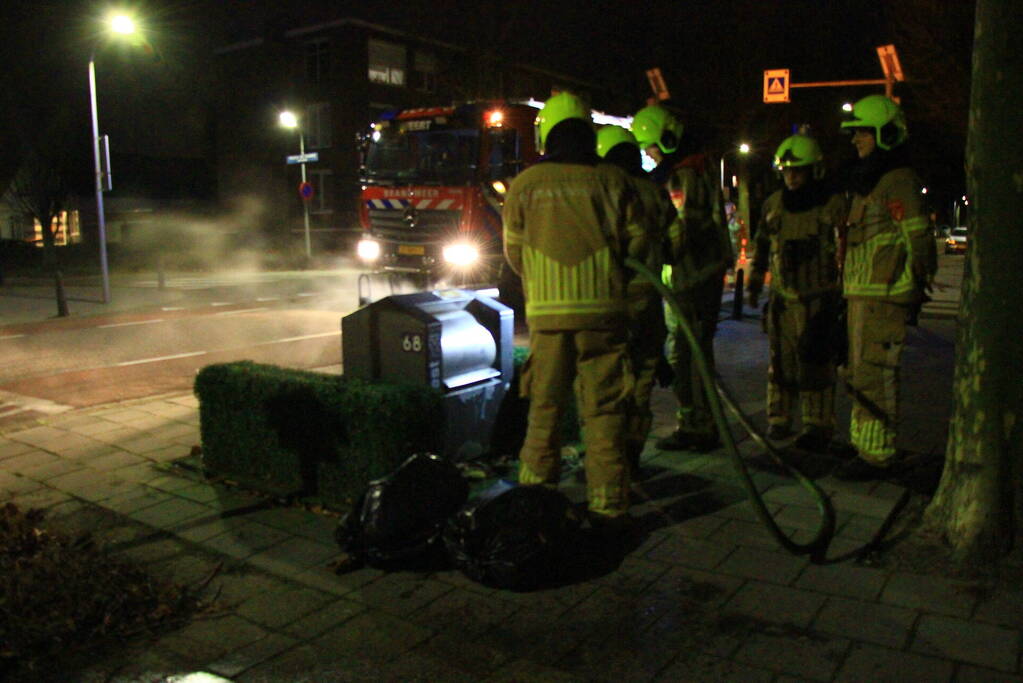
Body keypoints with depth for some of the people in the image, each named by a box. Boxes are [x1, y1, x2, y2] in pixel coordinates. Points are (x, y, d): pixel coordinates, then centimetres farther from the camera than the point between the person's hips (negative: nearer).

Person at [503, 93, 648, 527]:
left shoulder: (525, 184, 4)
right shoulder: (613, 181, 2)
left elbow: (513, 251, 10)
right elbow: (635, 244, 6)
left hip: (546, 312, 1)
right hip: (602, 311, 0)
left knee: (544, 408, 11)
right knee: (603, 410, 5)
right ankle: (607, 506, 9)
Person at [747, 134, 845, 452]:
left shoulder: (832, 204, -2)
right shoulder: (773, 205, 10)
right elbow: (762, 246, 20)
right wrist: (755, 283, 19)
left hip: (818, 297, -4)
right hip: (783, 295, 4)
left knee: (814, 360, -5)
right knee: (781, 359, 7)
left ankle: (818, 425, 5)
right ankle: (779, 419, 18)